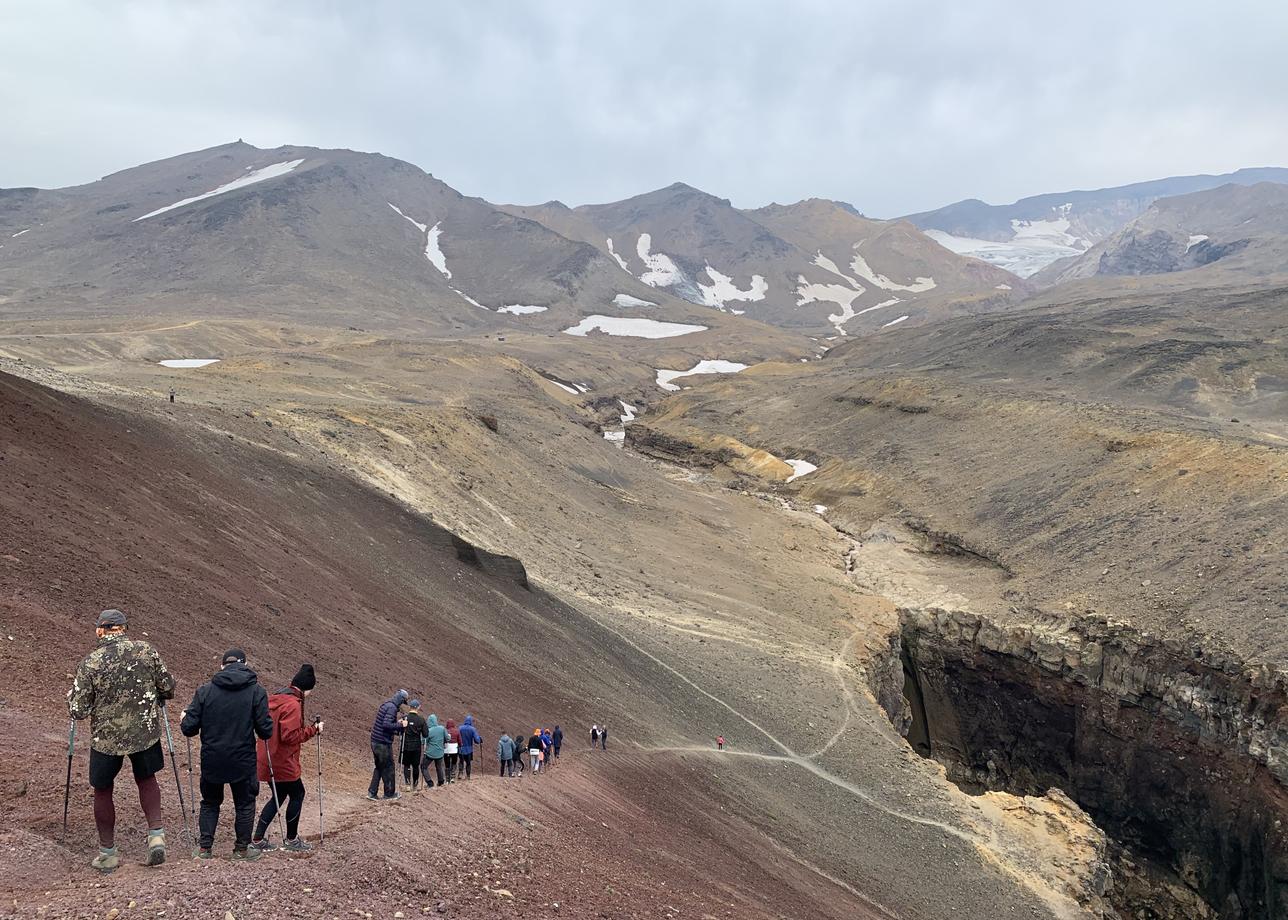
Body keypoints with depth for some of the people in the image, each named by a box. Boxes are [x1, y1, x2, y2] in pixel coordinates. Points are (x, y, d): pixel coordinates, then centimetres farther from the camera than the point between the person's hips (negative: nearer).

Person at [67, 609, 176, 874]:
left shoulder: (90, 663, -15)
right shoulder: (146, 650, -9)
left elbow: (79, 711, -10)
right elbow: (168, 688, -2)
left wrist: (71, 695, 11)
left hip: (106, 737, -2)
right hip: (145, 732, 2)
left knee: (102, 791, 18)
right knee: (146, 779, 24)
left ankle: (108, 853, 27)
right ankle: (156, 834, 8)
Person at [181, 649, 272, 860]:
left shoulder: (204, 690, -4)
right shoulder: (256, 691, -8)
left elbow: (189, 728, -4)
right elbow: (266, 731, -10)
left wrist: (185, 720, 18)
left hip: (211, 761, 2)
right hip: (243, 762, -1)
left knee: (210, 803, 21)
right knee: (245, 804, 15)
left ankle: (204, 848, 21)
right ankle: (241, 849, 20)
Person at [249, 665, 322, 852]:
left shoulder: (276, 698, 8)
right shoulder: (292, 704, -20)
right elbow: (290, 735, -24)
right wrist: (313, 730, -14)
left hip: (269, 759, 9)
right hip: (283, 762, -9)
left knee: (278, 796, 18)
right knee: (297, 794, 7)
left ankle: (258, 839, 17)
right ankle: (291, 840, 15)